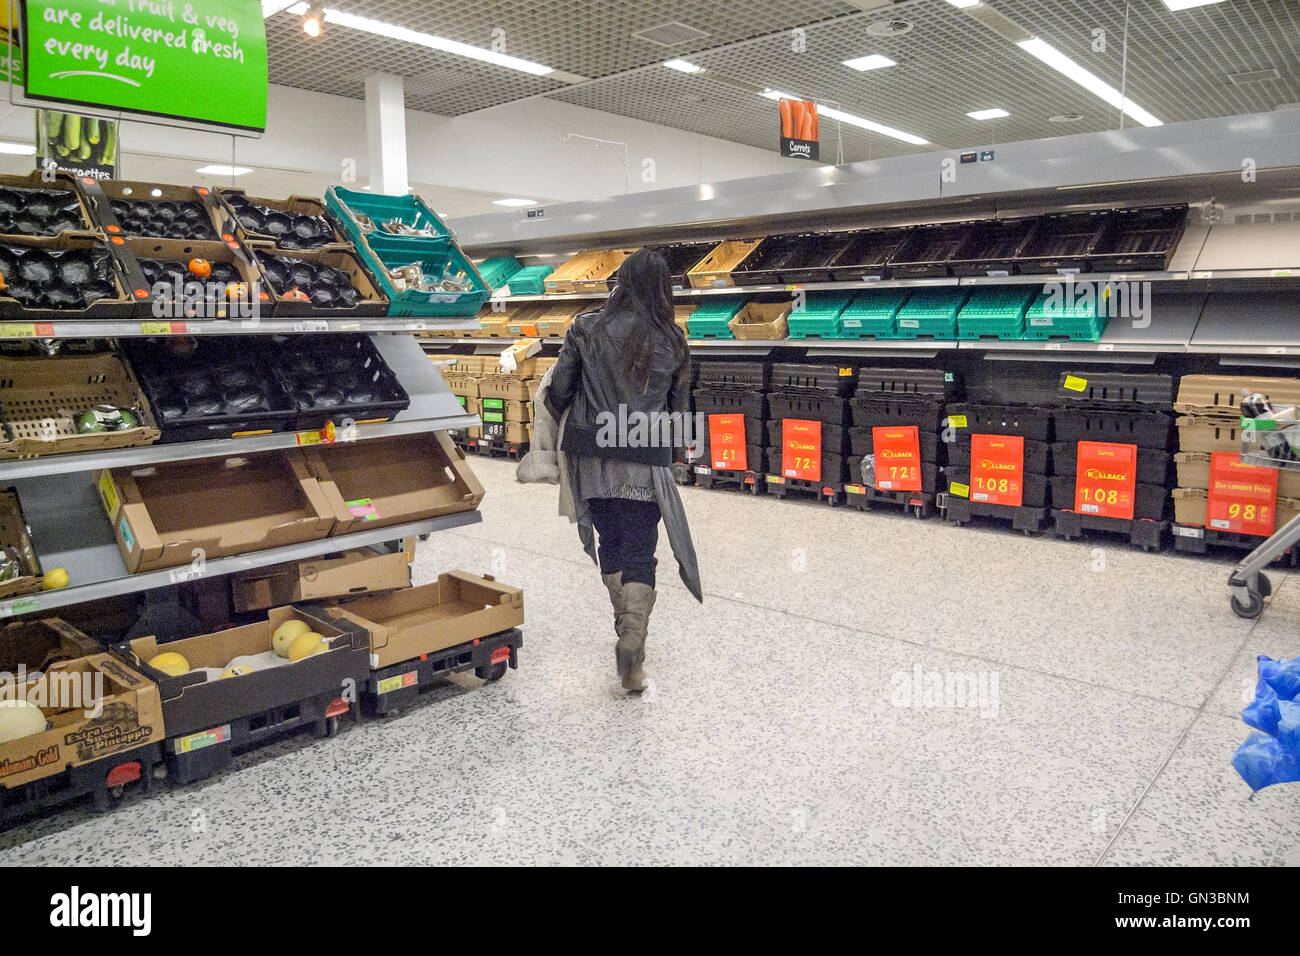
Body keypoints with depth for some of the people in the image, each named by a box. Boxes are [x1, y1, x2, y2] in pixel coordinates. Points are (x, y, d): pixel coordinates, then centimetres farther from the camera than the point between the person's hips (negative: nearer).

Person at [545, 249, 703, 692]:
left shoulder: (586, 329, -2)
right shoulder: (672, 341, 0)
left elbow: (558, 393, 0)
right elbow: (680, 410, 6)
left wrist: (571, 425, 20)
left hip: (592, 457, 2)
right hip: (646, 463, -1)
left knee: (610, 543, 18)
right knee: (640, 554, 4)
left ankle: (626, 631, 33)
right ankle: (632, 646, -8)